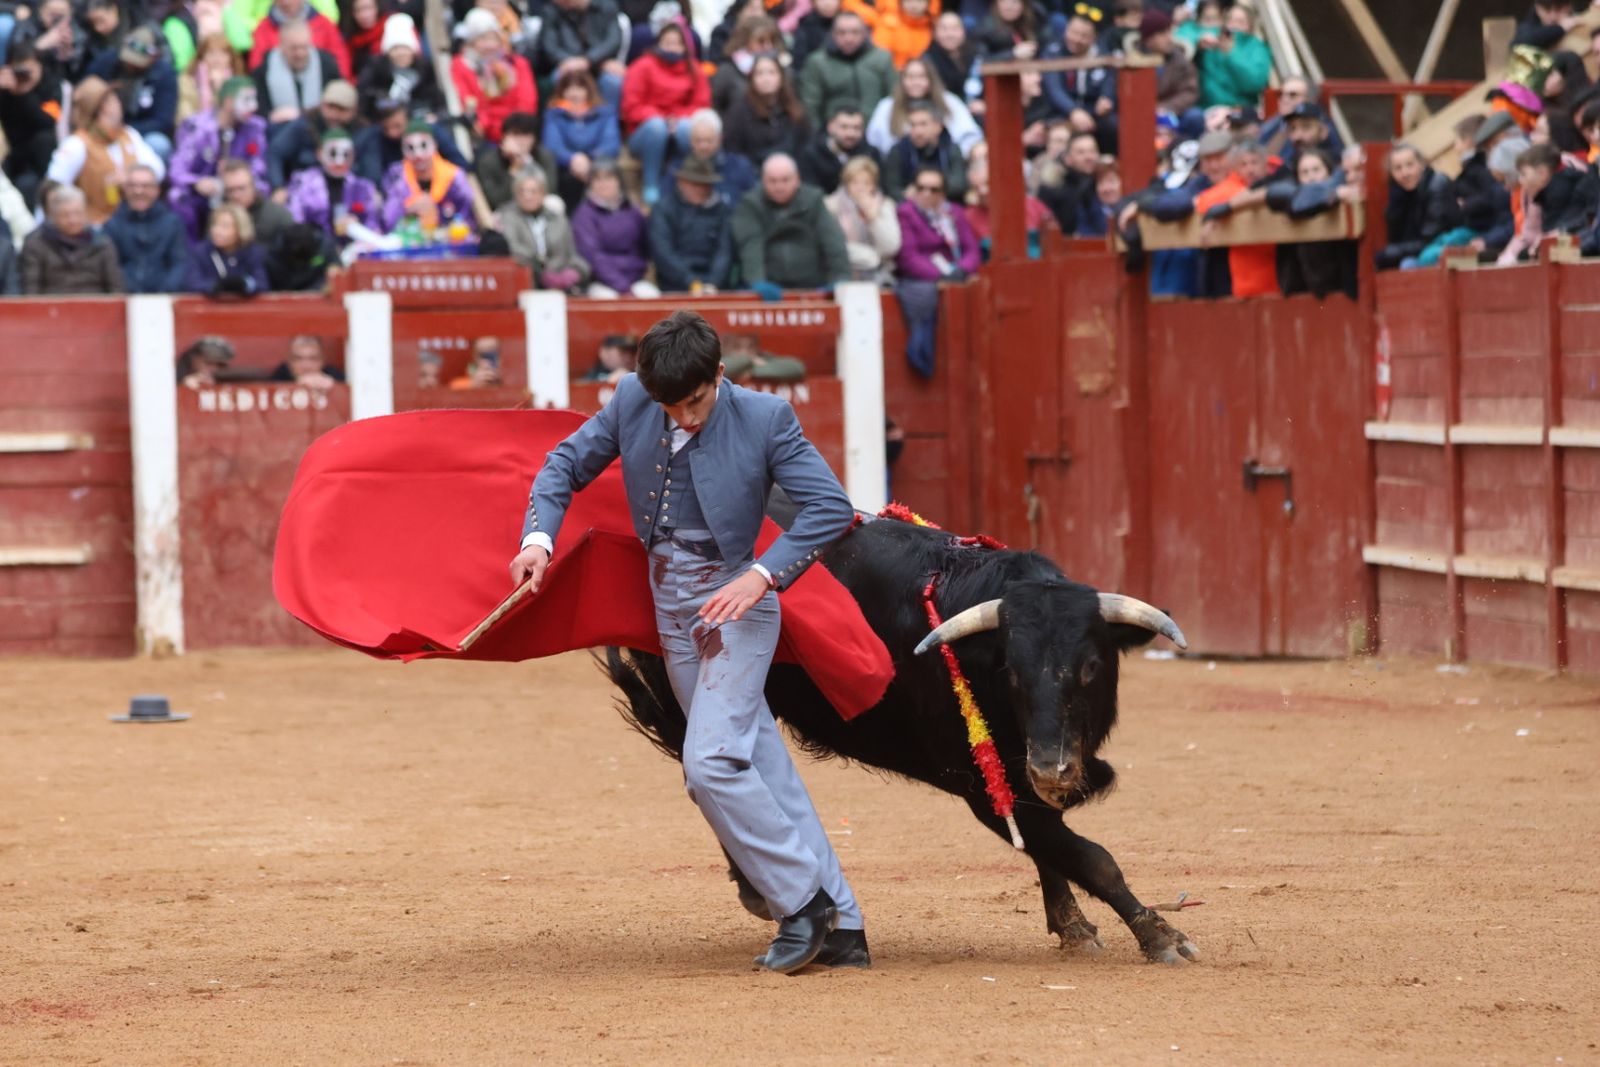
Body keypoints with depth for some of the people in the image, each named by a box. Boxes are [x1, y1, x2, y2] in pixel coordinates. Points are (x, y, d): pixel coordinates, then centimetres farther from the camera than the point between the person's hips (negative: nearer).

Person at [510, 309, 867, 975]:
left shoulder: (765, 418, -13)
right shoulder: (631, 402, 0)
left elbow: (831, 507, -15)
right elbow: (567, 463, 8)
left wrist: (761, 576, -24)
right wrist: (539, 537, -10)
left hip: (735, 599, -6)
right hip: (673, 607, 6)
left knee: (710, 763, -18)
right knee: (760, 767, 7)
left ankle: (803, 902, -6)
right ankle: (838, 926, 10)